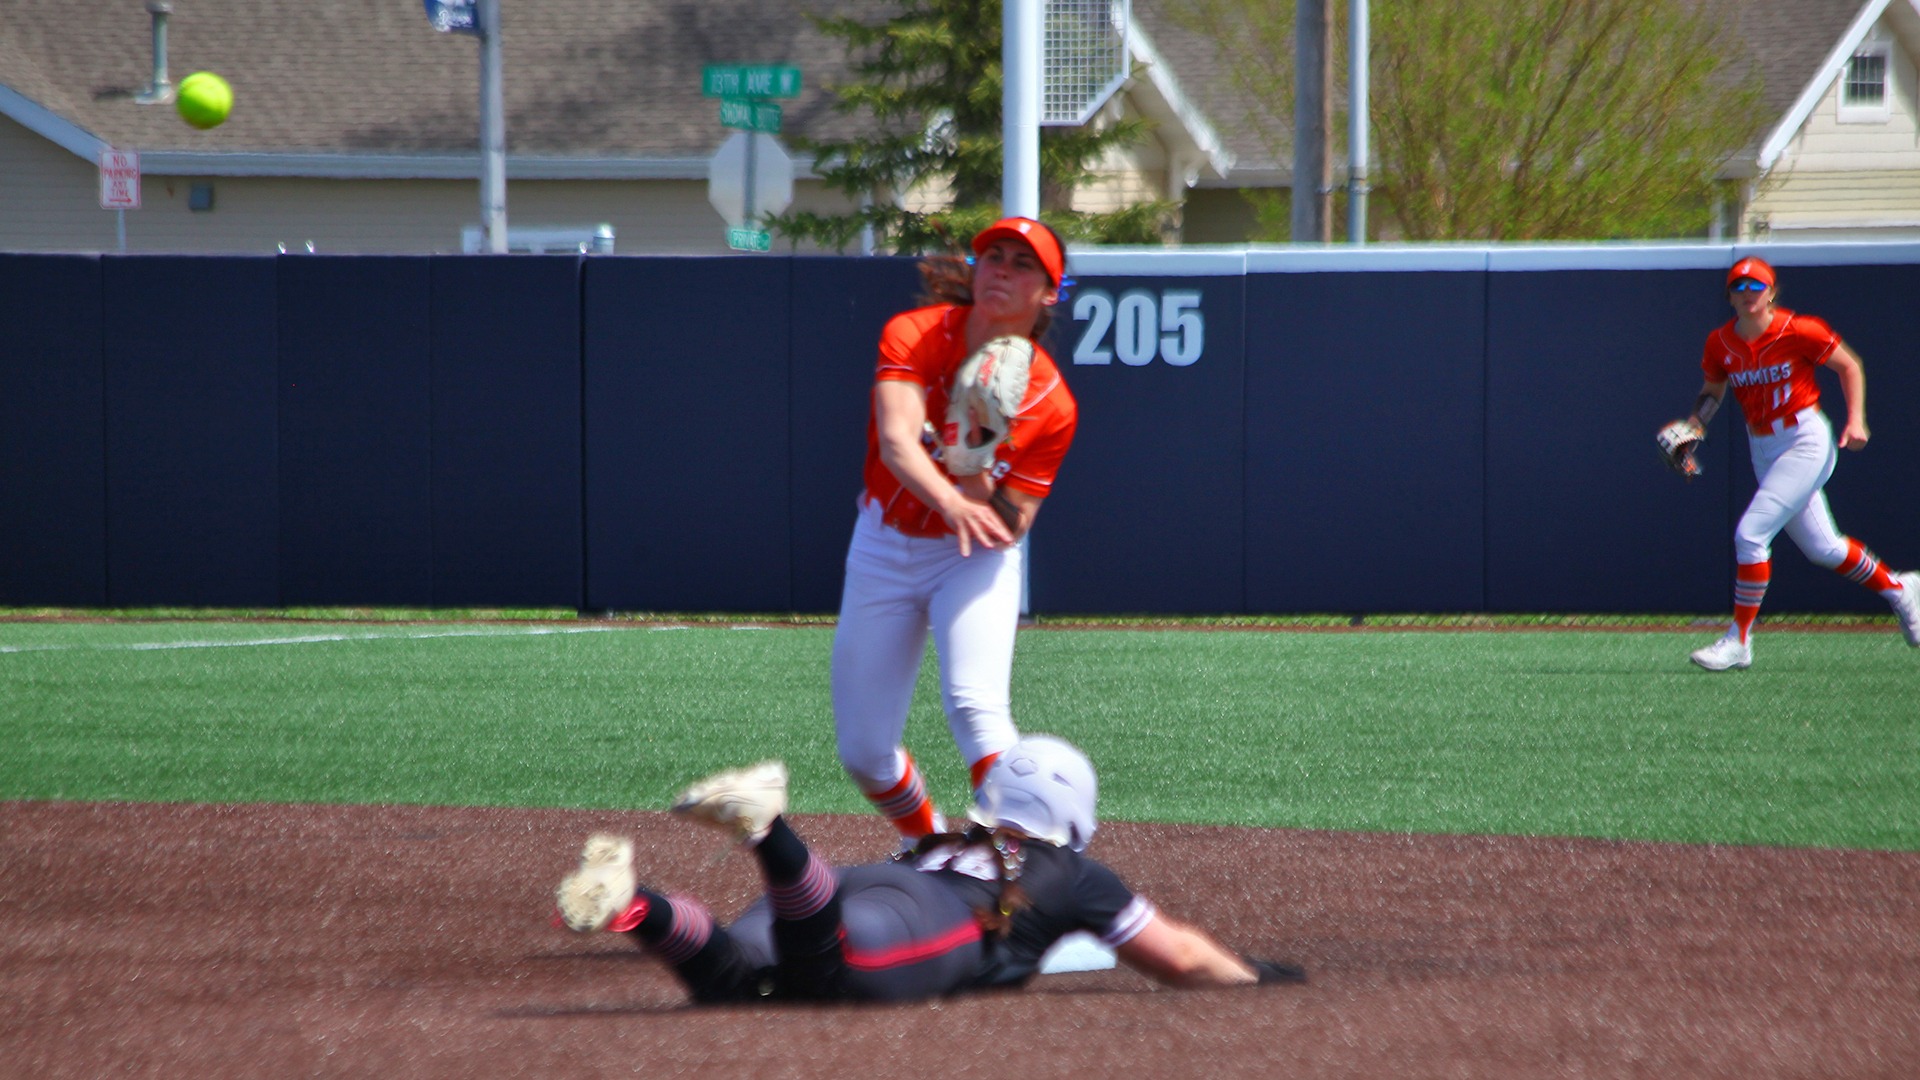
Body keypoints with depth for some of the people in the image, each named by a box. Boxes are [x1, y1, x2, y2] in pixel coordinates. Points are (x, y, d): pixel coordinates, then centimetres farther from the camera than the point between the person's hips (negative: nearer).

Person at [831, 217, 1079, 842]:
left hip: (974, 562, -2)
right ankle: (929, 848, 35)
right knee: (863, 752, 6)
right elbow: (896, 442, -34)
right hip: (884, 549, 2)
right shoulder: (915, 336, -16)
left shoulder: (1051, 403, -16)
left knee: (975, 707, -29)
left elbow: (1007, 532, -17)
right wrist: (947, 499, -54)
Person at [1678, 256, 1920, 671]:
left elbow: (1848, 365, -4)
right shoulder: (1720, 344, -1)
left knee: (1751, 533, -17)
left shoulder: (1797, 332, -15)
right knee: (1821, 548, 14)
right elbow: (1713, 388, 17)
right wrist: (1693, 426, -1)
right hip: (1762, 448, 6)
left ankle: (1739, 642, -9)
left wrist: (1856, 419, -14)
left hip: (1806, 442, -6)